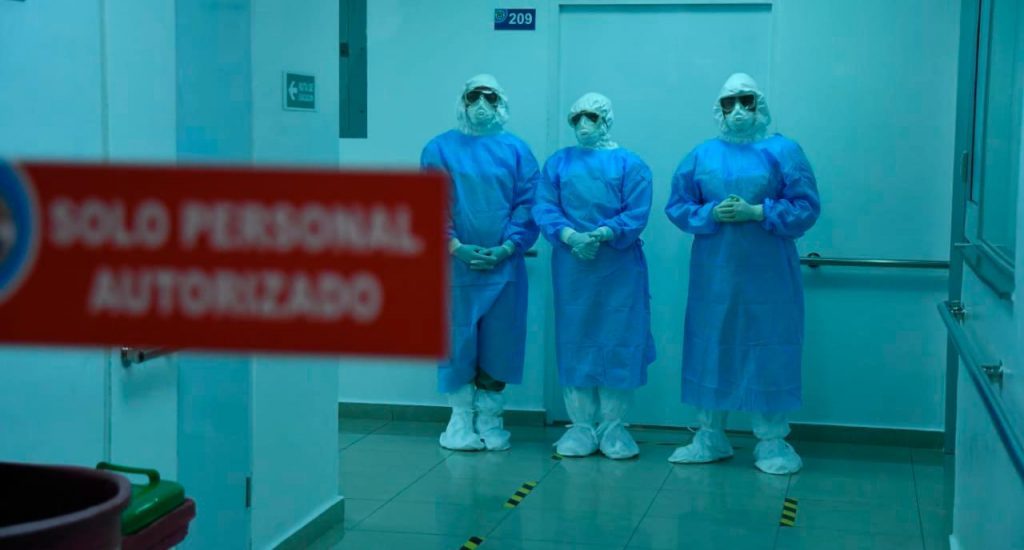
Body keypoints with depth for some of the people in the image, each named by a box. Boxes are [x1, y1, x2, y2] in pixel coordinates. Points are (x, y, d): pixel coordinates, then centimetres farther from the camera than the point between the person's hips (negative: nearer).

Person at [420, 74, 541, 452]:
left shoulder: (516, 150, 9)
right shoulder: (440, 149, 6)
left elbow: (528, 204, 1)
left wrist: (507, 248, -12)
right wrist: (456, 247, -14)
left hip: (504, 264, 1)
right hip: (455, 264, -1)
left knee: (498, 343, 3)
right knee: (458, 341, 2)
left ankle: (489, 418, 14)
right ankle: (461, 418, 12)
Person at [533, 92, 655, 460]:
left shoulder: (629, 164, 4)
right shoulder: (558, 162, 11)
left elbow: (637, 213, -6)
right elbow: (544, 208, 0)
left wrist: (602, 234, -22)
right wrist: (569, 235, -18)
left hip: (619, 267, -2)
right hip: (572, 267, 2)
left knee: (618, 342, 0)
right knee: (575, 342, 3)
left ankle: (612, 426, 9)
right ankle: (581, 425, 11)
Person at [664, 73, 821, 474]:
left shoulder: (783, 151, 2)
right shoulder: (702, 155, 9)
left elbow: (807, 207, -4)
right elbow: (677, 206, 7)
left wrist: (756, 212, -15)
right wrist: (711, 213, -12)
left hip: (767, 274, -2)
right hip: (715, 273, 2)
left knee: (768, 350, 0)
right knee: (711, 347, 6)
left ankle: (772, 441, 11)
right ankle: (710, 436, 18)